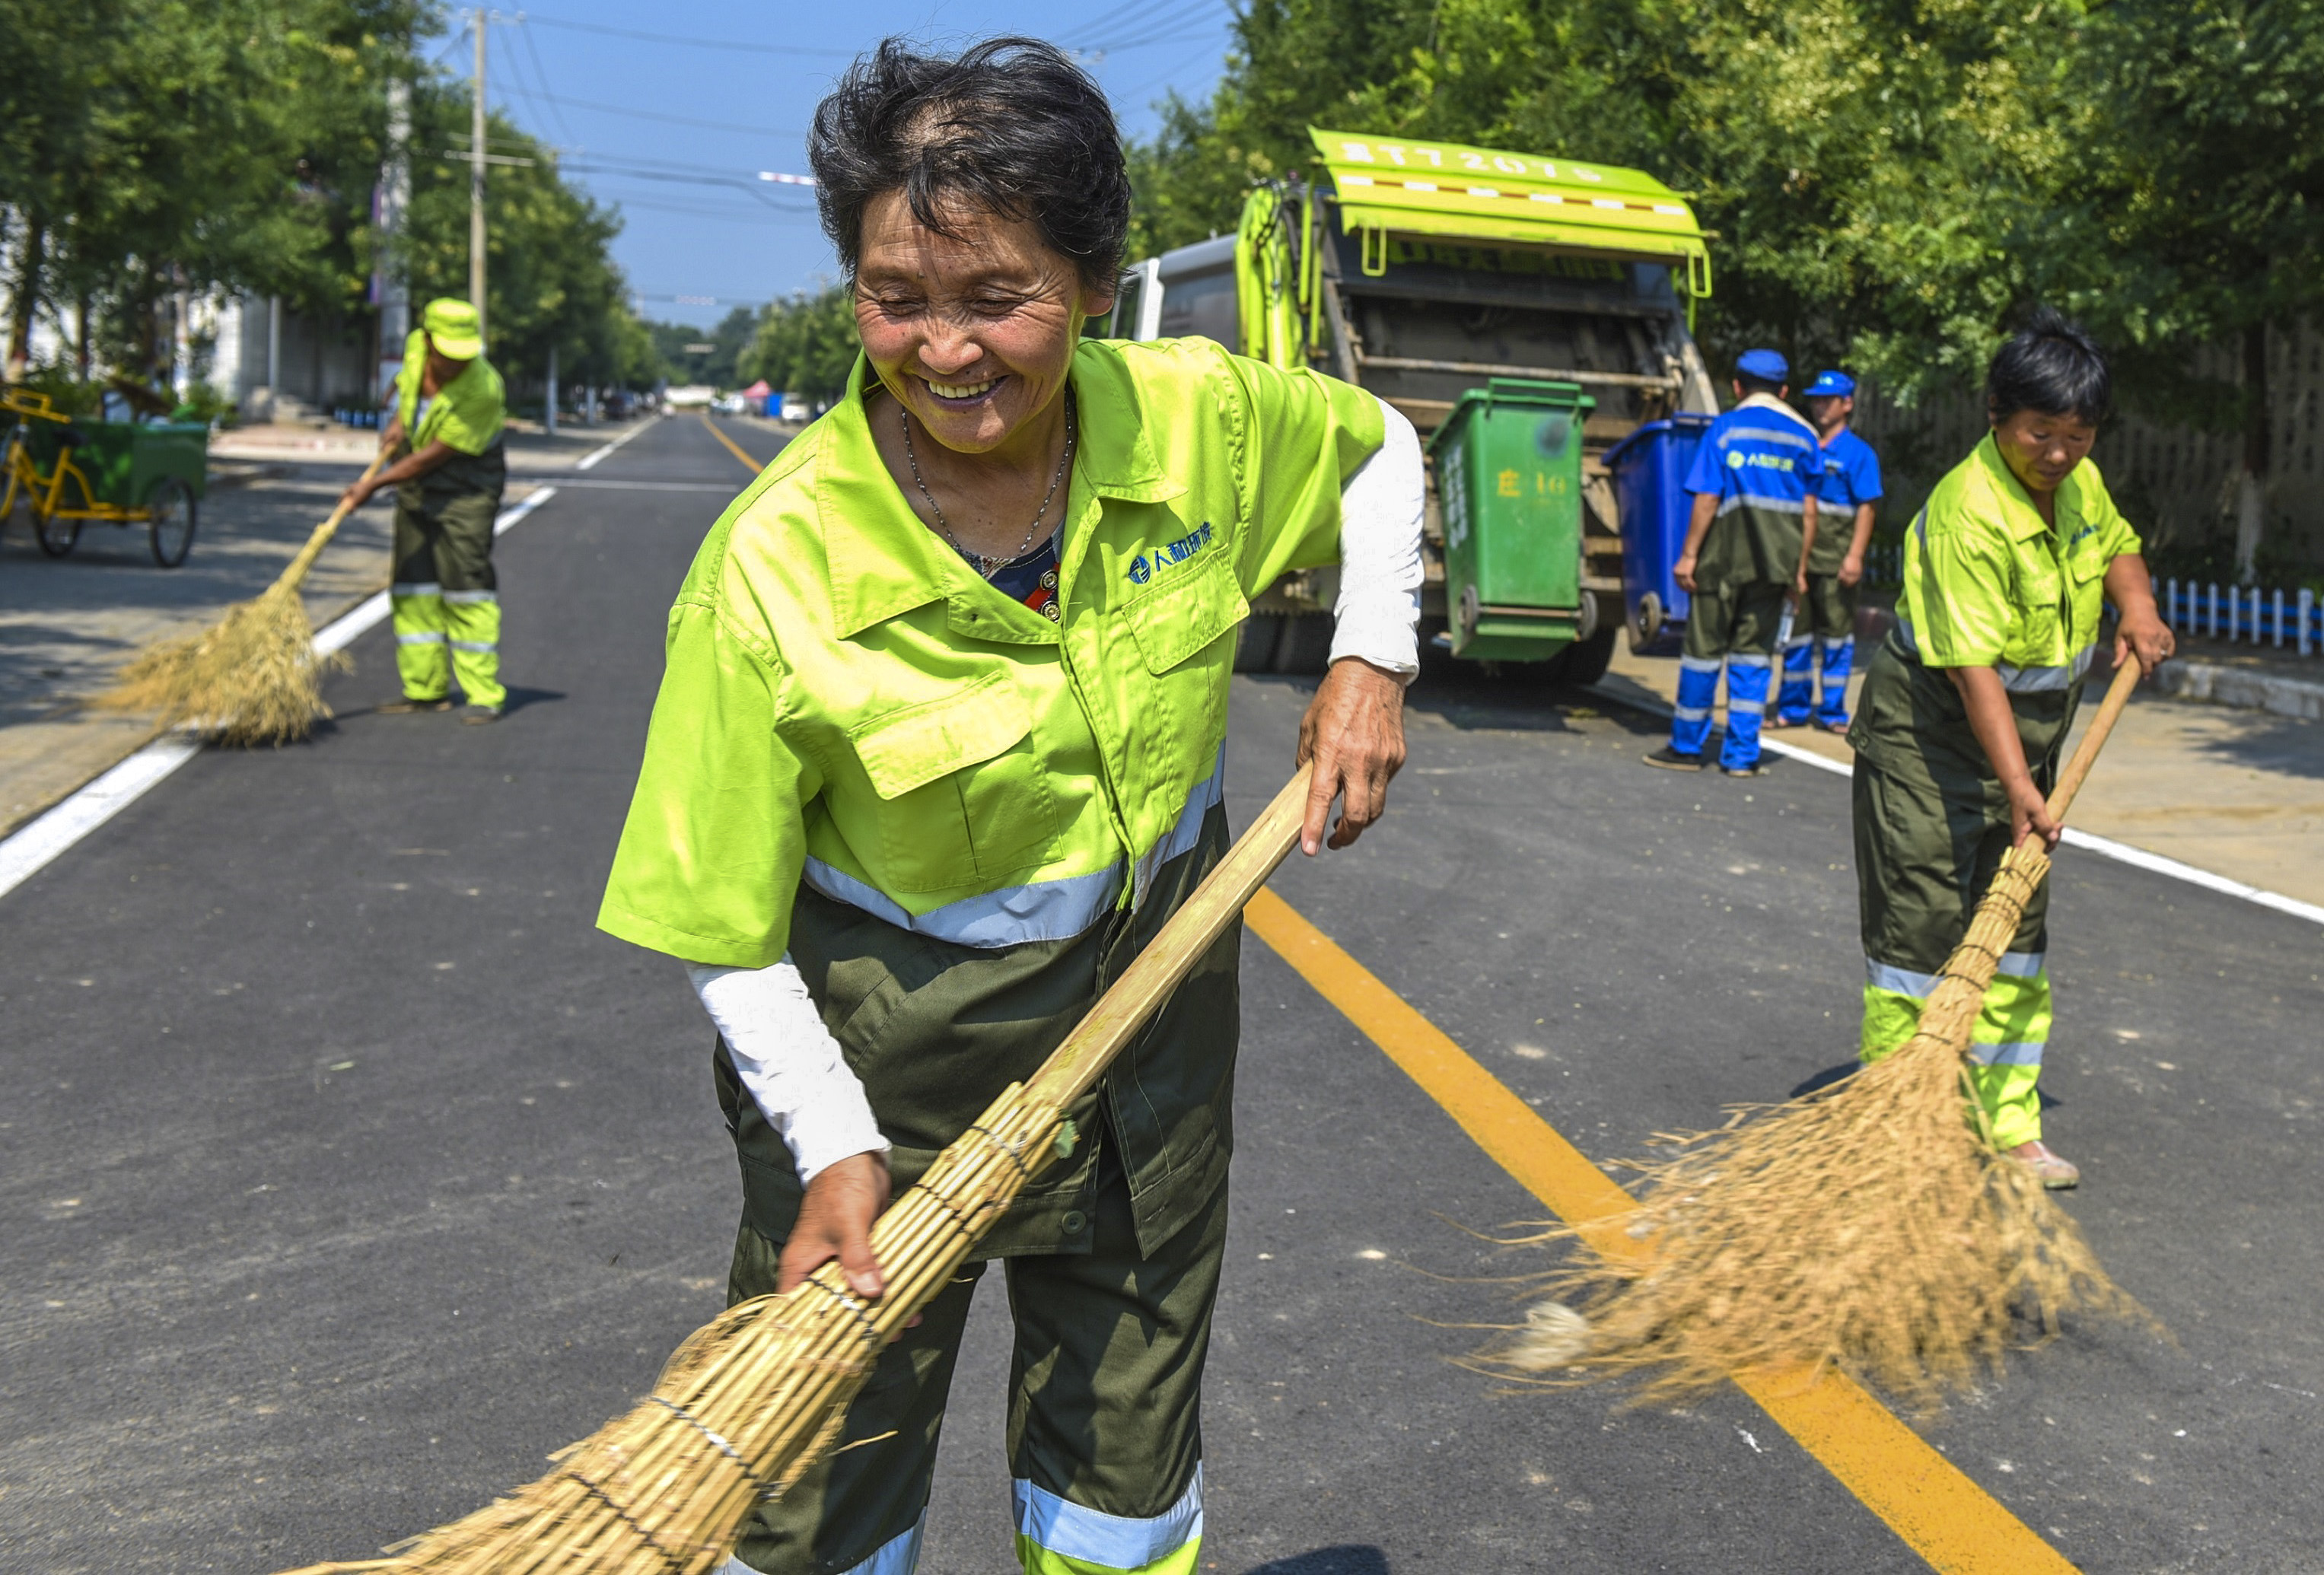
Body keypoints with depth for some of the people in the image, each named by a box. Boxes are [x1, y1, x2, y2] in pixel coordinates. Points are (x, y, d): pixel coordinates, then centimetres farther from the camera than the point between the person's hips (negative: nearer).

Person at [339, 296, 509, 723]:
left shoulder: (482, 390, -26)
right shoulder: (415, 346, -6)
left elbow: (433, 456, -22)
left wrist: (373, 485, -18)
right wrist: (399, 421, 3)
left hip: (465, 492, -7)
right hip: (415, 487, 7)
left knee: (467, 585, -11)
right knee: (413, 587, 7)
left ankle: (485, 695, -7)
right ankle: (426, 688, 16)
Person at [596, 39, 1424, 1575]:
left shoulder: (1201, 421, -15)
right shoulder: (774, 570, -25)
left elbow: (1380, 451, 9)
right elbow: (722, 928, -15)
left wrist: (1371, 662, -2)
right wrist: (832, 1148, -23)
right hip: (888, 1041, -3)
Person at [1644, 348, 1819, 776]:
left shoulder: (1726, 429, -2)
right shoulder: (1803, 436, 8)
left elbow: (1707, 499, -8)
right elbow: (1809, 510, 5)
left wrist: (1688, 555, -5)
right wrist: (1800, 568, 10)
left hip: (1725, 557, -3)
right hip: (1776, 561, 3)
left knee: (1704, 648, 5)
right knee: (1754, 653, 8)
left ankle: (1687, 747, 13)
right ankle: (1742, 754, 7)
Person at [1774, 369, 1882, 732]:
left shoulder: (1859, 453, 0)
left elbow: (1865, 509, -6)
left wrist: (1855, 556, -15)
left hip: (1835, 560, -4)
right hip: (1798, 554, 4)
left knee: (1836, 633, 0)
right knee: (1796, 631, 7)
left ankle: (1833, 711, 7)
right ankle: (1793, 707, 16)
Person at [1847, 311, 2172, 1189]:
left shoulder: (2078, 482, 1)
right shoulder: (1969, 512, -25)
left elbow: (2117, 545, 25)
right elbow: (1975, 668, -29)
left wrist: (2137, 608, 4)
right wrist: (2019, 788, -33)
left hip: (2027, 733, 8)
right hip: (1931, 733, -8)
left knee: (2016, 932, 10)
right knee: (1919, 930, -6)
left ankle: (2009, 1132, 18)